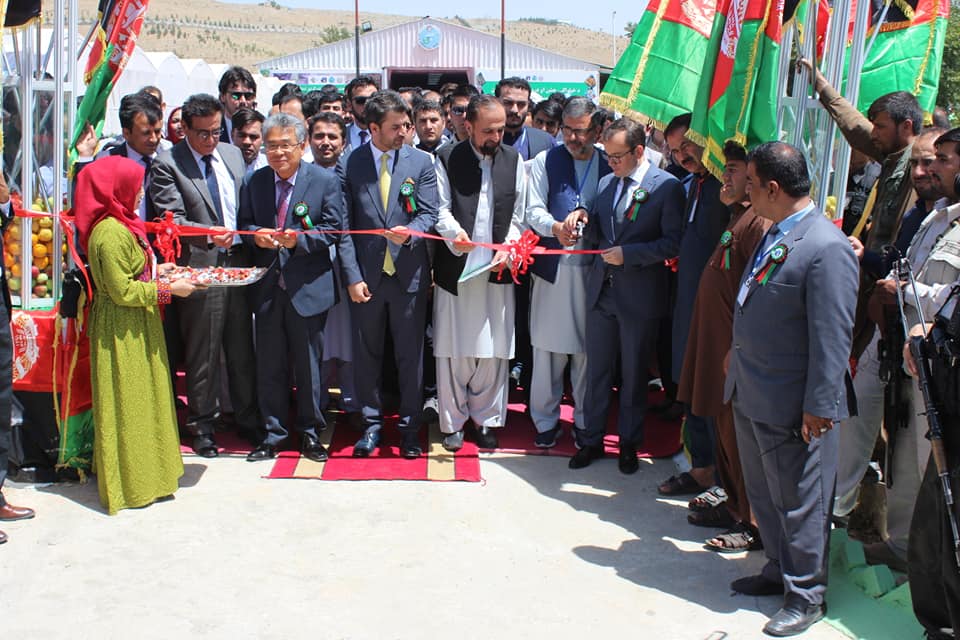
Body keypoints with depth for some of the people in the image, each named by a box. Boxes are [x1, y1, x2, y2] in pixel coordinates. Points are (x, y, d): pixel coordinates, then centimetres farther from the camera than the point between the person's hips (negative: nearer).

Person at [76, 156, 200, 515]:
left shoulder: (122, 226, 10)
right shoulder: (111, 233, -21)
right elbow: (123, 291, -22)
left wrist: (156, 269, 6)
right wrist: (168, 288, -17)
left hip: (135, 327, 10)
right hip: (122, 331, -10)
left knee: (142, 402, 17)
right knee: (127, 405, 1)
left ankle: (144, 472, 29)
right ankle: (130, 485, 12)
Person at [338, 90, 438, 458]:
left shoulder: (421, 162, 2)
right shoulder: (350, 165, 0)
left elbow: (429, 214, -1)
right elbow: (345, 226, -2)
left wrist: (409, 232, -23)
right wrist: (352, 276, -8)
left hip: (408, 273, 0)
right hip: (366, 275, 0)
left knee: (410, 355, 7)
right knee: (367, 354, 10)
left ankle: (409, 426, 20)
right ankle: (372, 424, 24)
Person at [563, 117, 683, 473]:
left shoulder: (667, 186, -10)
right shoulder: (606, 183, 9)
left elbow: (673, 243, -13)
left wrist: (628, 253, -19)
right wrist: (583, 219, -6)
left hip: (639, 296, -5)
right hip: (601, 291, 5)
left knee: (634, 374, 9)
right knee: (597, 370, 12)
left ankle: (629, 443, 24)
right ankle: (592, 440, 24)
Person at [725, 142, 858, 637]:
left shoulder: (827, 248, -22)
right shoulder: (774, 234, 7)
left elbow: (833, 336, -21)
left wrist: (819, 406, -20)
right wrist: (738, 355, 21)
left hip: (791, 405, -9)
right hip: (749, 392, 9)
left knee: (798, 502, 7)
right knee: (763, 495, 22)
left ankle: (806, 595, 24)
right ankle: (779, 572, 40)